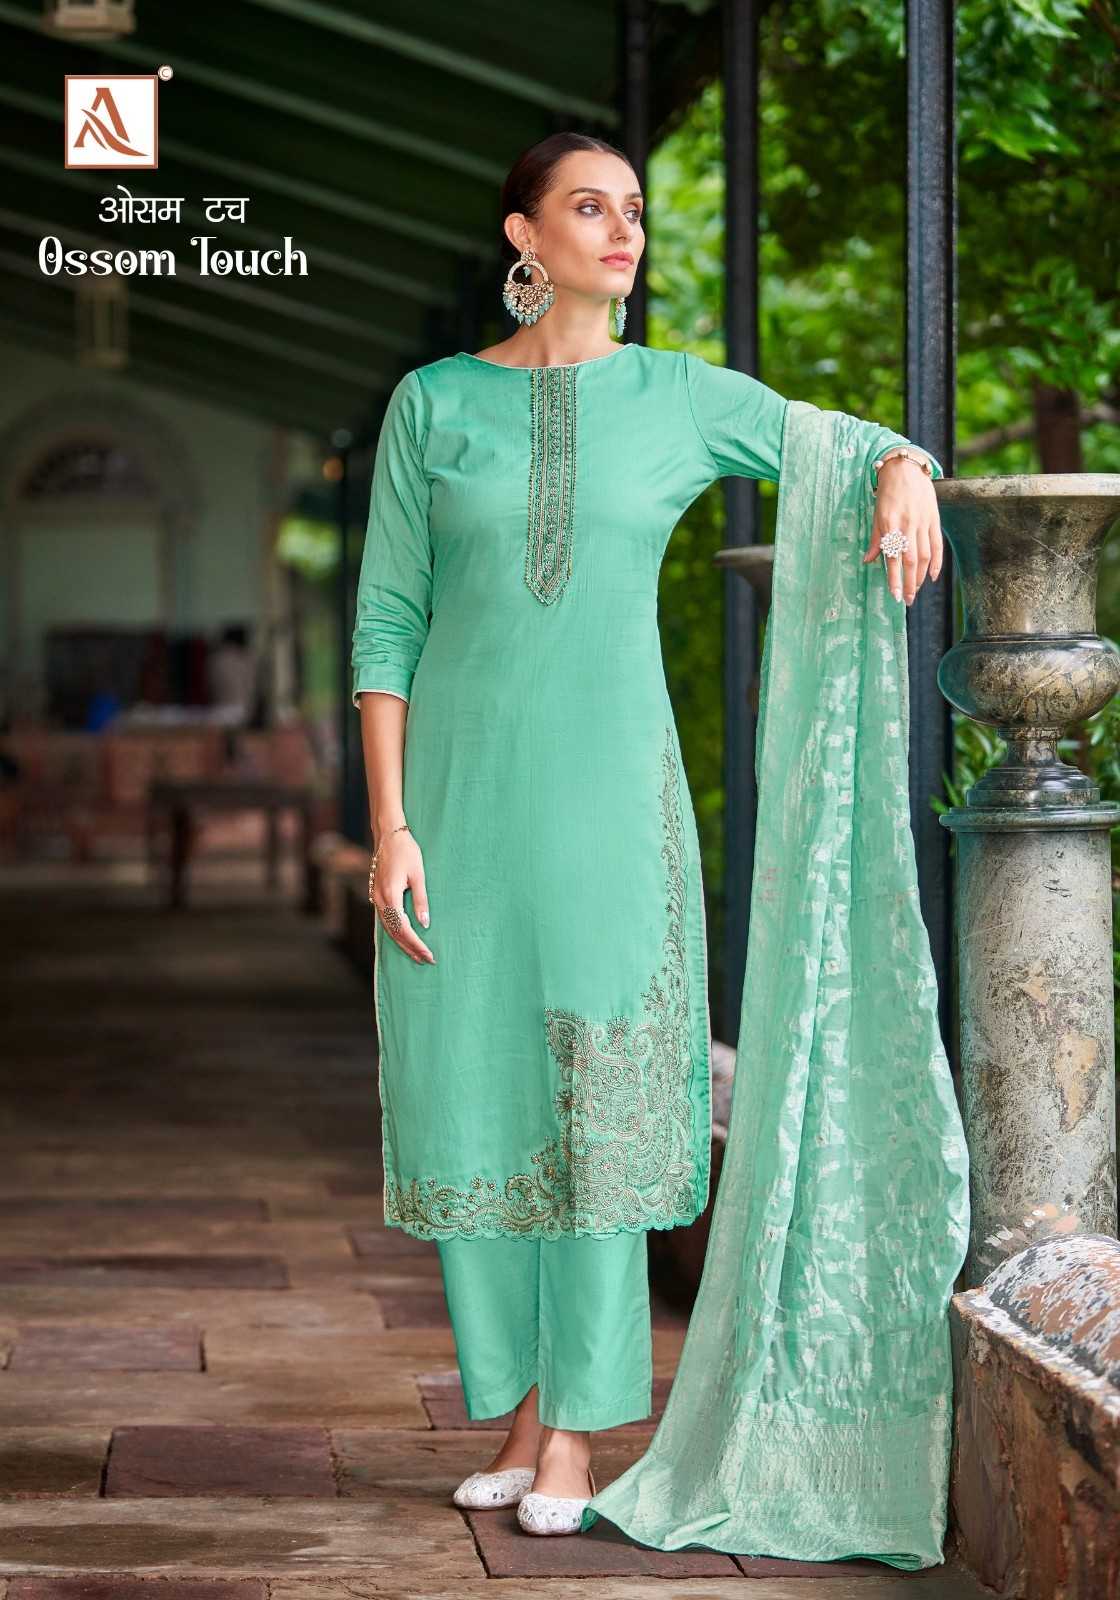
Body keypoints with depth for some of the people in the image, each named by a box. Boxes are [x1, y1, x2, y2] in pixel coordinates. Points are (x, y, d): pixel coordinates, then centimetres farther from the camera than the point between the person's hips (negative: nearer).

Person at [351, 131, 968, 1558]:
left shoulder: (683, 399, 4)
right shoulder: (431, 404, 3)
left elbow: (864, 446, 13)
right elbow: (386, 623, 2)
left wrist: (906, 476, -13)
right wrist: (388, 826, -7)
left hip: (610, 787, 0)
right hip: (461, 786, 0)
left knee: (602, 1102, -4)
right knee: (479, 1100, 3)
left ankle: (578, 1435, 4)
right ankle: (522, 1413, 16)